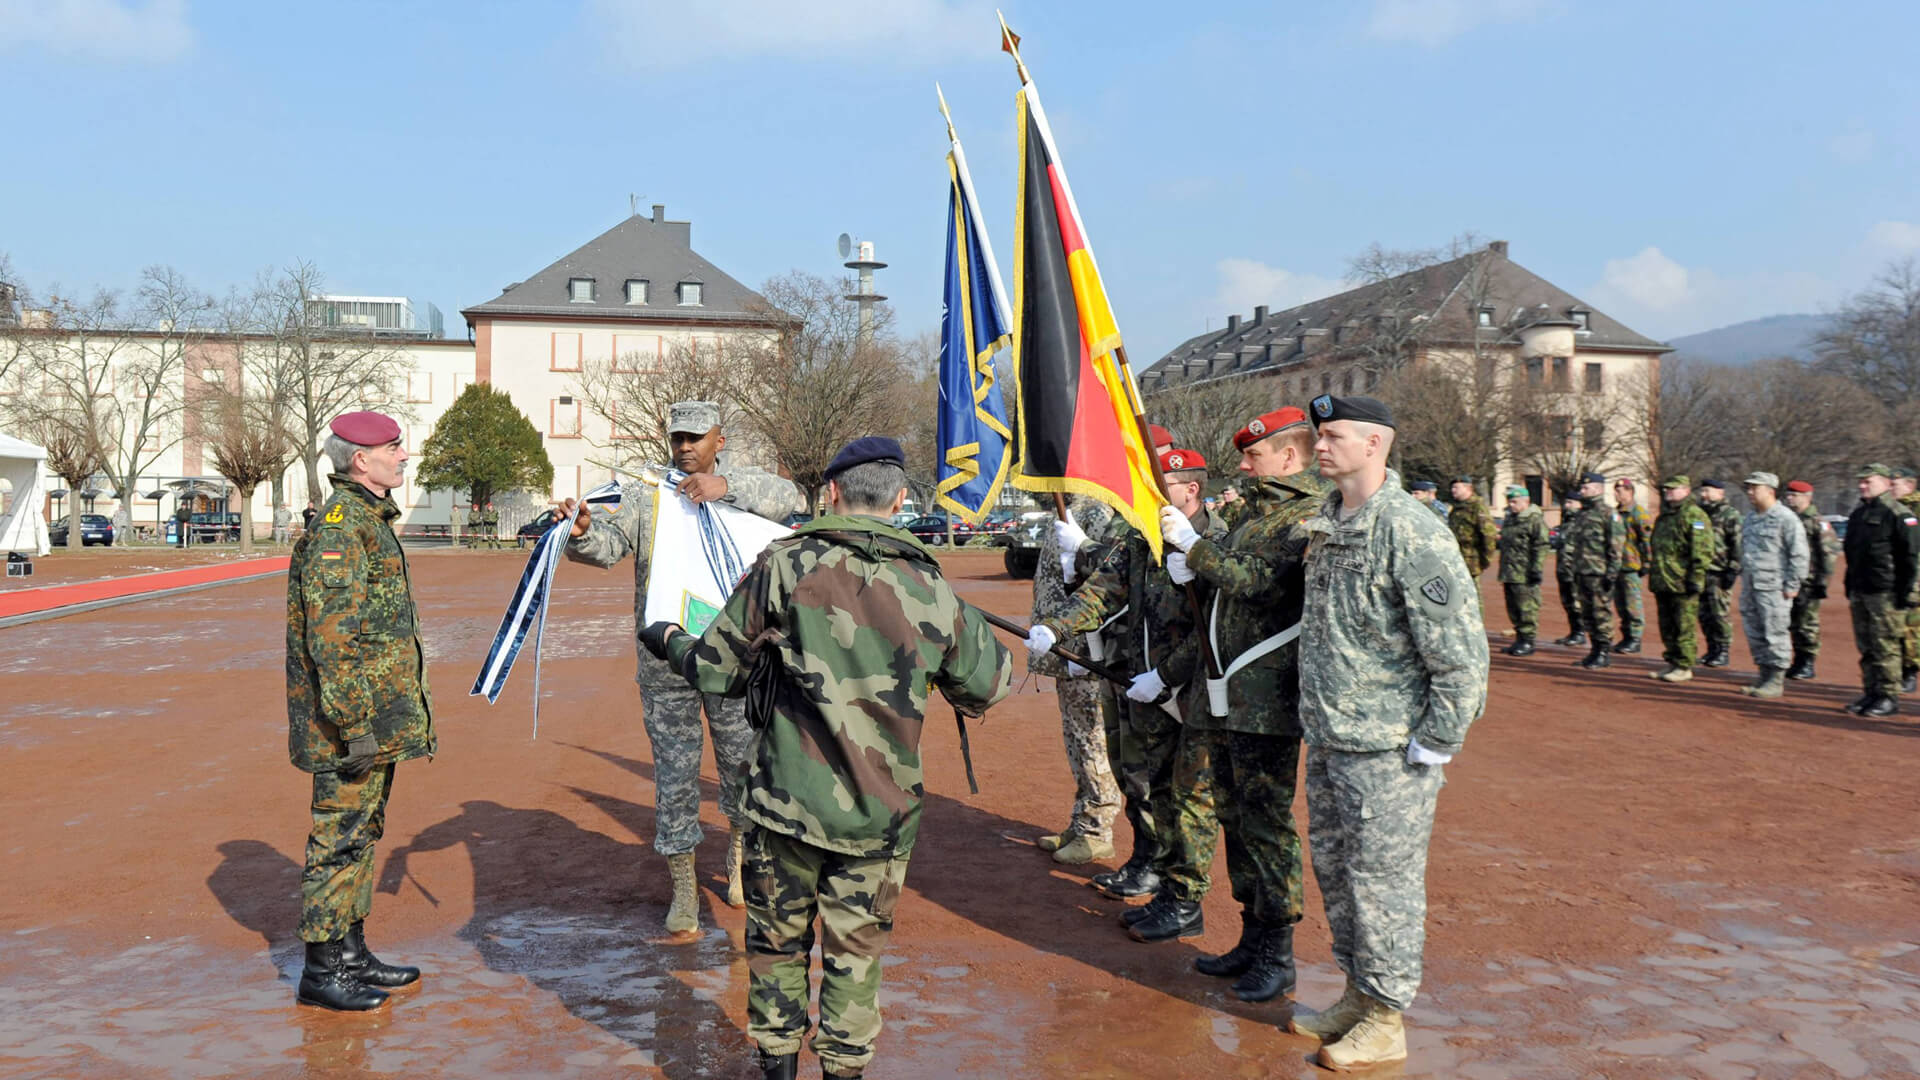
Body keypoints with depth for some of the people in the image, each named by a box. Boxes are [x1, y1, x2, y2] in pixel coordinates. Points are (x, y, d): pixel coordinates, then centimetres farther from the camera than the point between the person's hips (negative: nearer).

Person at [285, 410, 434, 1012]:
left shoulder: (371, 520, 16)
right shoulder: (340, 523, -16)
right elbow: (331, 634, -22)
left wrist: (405, 710, 24)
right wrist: (355, 721, -23)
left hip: (379, 715, 10)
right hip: (355, 716, -10)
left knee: (363, 832, 16)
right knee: (341, 837, -2)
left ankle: (351, 953, 26)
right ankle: (321, 972, 8)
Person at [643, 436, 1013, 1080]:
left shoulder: (783, 566, -10)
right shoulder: (930, 591, -6)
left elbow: (718, 670, -3)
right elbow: (991, 684, 7)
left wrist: (669, 643, 19)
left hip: (787, 803, 0)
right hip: (879, 813, 1)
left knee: (778, 937, 19)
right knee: (855, 952, 16)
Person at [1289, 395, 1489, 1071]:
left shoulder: (1411, 532, -17)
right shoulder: (1323, 526, 9)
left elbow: (1462, 650, -17)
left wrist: (1433, 746, -15)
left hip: (1388, 749, -8)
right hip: (1327, 740, 8)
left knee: (1383, 879, 3)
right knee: (1333, 866, 17)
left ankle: (1385, 1021, 18)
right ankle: (1356, 995, 34)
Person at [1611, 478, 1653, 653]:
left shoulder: (1639, 513, -10)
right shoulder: (1616, 512, 16)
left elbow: (1649, 539, -12)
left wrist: (1647, 564, -14)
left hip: (1632, 567, -8)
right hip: (1617, 565, 8)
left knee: (1633, 604, -4)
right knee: (1620, 604, 12)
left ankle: (1635, 640, 2)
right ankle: (1626, 636, 20)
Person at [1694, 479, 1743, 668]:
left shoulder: (1730, 515, -5)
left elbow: (1738, 546, -10)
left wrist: (1733, 571, -15)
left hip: (1719, 573, -7)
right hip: (1700, 572, 7)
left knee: (1720, 613, -4)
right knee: (1704, 614, 9)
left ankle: (1723, 652, 4)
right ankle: (1712, 649, 18)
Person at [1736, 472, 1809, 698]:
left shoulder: (1786, 518, -8)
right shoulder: (1750, 519, 17)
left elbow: (1799, 554, -10)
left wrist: (1792, 585, -13)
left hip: (1773, 588, -8)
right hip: (1750, 586, 8)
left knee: (1775, 634, -5)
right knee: (1754, 634, 10)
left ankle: (1777, 681, 2)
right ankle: (1765, 675, 19)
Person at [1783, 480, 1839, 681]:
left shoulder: (1817, 522, -7)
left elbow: (1829, 551, -9)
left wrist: (1823, 580, -13)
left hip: (1808, 581, -7)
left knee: (1808, 623, -2)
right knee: (1793, 624, 9)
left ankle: (1808, 664, 5)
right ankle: (1798, 662, 18)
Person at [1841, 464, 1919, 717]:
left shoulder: (1899, 515, -8)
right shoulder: (1858, 514, 16)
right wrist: (1849, 589, 19)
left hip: (1886, 594, -8)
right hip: (1860, 592, 8)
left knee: (1886, 648, -4)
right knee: (1866, 648, 12)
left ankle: (1889, 697, 3)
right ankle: (1870, 693, 19)